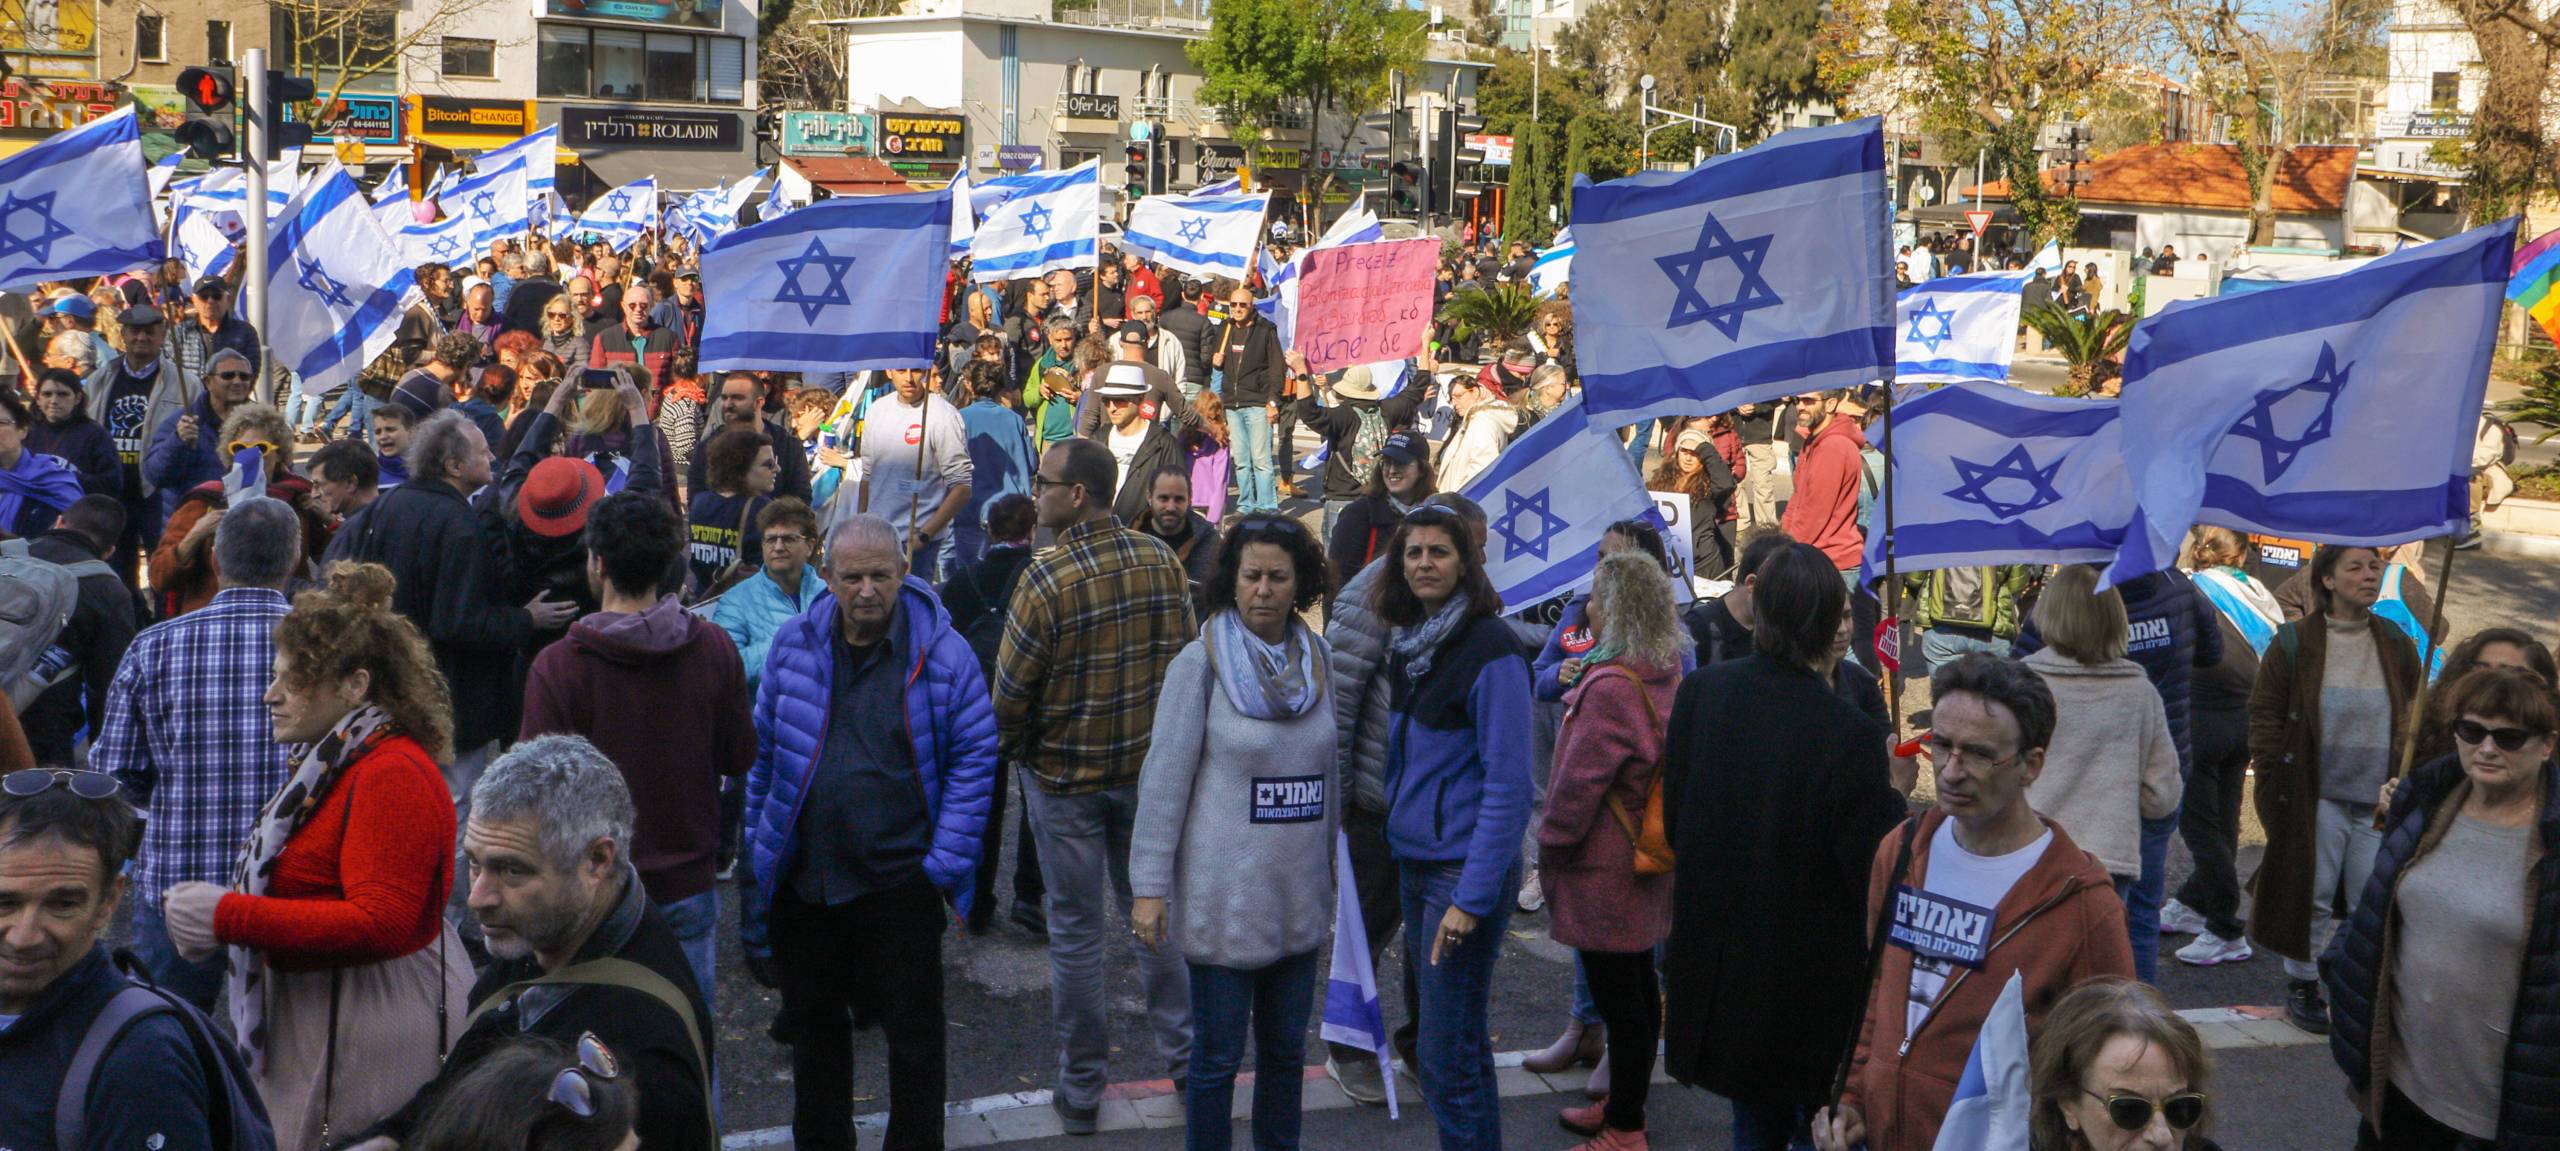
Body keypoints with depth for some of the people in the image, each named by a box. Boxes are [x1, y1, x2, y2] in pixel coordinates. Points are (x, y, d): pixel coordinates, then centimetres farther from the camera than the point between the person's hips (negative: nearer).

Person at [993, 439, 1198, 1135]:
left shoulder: (1046, 580, -23)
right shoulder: (1161, 563, -6)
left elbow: (1011, 692, -15)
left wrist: (1013, 751, 4)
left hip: (1064, 777, -4)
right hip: (1146, 768, 4)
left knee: (1075, 928, 8)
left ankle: (1081, 1088, 18)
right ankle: (1182, 1051, 29)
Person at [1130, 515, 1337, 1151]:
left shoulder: (1319, 659, 4)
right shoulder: (1199, 664, -10)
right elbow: (1164, 780, -10)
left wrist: (1331, 857, 17)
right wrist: (1149, 888, -12)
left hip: (1300, 895, 5)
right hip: (1223, 897, -5)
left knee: (1286, 1047, 16)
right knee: (1218, 1056, 4)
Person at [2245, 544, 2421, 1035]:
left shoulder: (2396, 646, 7)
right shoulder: (2294, 644, -4)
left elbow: (2414, 716, 15)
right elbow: (2265, 715, -1)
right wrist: (2273, 781, -6)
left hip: (2378, 800, 3)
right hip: (2316, 796, -3)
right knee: (2312, 895, 3)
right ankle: (2302, 987, 19)